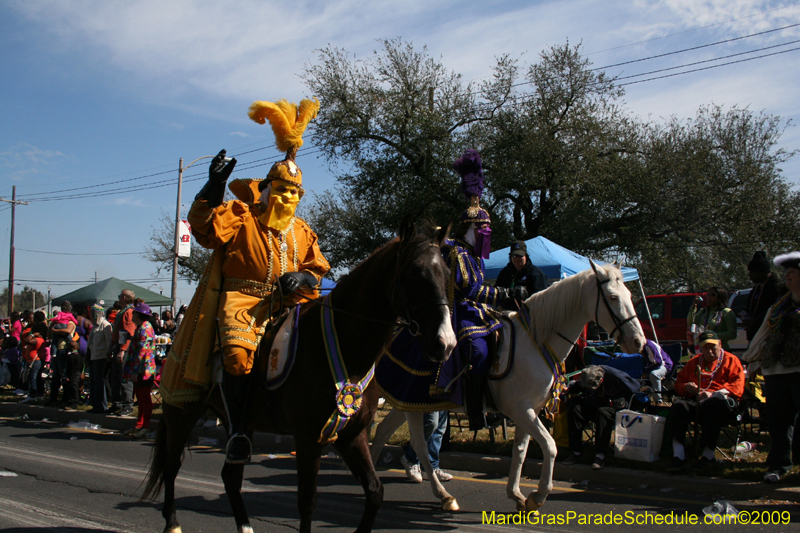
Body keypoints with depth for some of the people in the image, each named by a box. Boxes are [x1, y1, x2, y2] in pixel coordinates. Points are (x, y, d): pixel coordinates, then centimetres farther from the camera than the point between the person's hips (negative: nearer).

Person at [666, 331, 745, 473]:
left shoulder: (731, 360, 14)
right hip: (695, 400, 4)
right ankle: (678, 455, -37)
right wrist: (686, 387, 1)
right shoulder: (694, 361, 28)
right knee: (678, 406, -31)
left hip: (719, 399, -4)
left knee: (711, 405, -41)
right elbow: (678, 383, 27)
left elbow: (737, 387, -1)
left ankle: (708, 455, -34)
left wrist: (713, 394, -15)